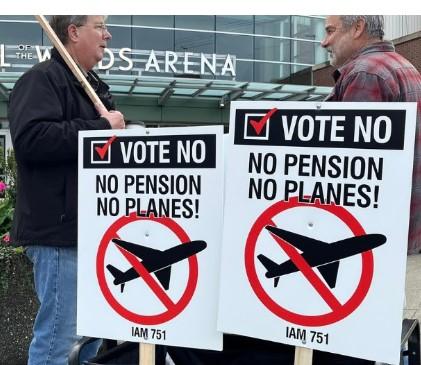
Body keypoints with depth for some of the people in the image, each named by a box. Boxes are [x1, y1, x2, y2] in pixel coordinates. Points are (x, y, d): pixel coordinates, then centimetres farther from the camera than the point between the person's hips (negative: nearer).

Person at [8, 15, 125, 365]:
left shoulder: (93, 85, 20)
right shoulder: (42, 78, -9)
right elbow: (31, 139, -25)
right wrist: (101, 127, -19)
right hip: (60, 229, -9)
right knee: (59, 333, -3)